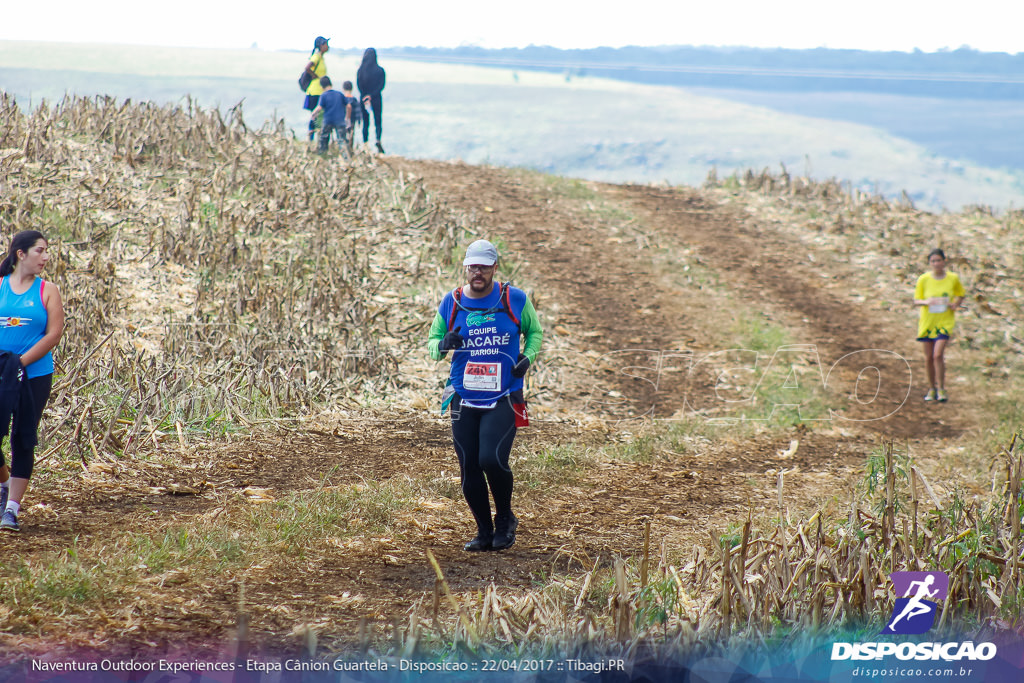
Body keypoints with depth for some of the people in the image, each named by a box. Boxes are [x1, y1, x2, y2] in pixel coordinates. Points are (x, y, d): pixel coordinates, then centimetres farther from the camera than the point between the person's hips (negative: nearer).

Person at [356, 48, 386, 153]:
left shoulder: (360, 71, -5)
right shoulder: (380, 70, -7)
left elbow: (359, 85, -9)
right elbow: (381, 86, -11)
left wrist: (366, 98, -11)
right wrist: (371, 96, -12)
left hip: (363, 98, 1)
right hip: (376, 99, -1)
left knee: (365, 123, 10)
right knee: (377, 122, 7)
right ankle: (378, 140, -17)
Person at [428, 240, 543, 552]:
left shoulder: (515, 300, -1)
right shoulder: (451, 303, 2)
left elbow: (535, 331, 14)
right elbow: (432, 342, 11)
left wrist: (528, 357, -5)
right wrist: (443, 345, -13)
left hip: (504, 399, -3)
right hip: (464, 399, 3)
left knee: (492, 459, -18)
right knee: (469, 468, 2)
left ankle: (505, 519, 9)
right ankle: (484, 532, 20)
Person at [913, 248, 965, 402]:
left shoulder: (953, 278, -3)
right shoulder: (923, 280, -4)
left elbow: (961, 294, 14)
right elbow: (916, 301, 0)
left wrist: (956, 304, -7)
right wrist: (926, 302, -21)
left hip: (945, 322, -2)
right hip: (927, 321, 2)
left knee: (938, 355, -16)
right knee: (929, 358, 8)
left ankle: (941, 389, -5)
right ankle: (932, 388, 25)